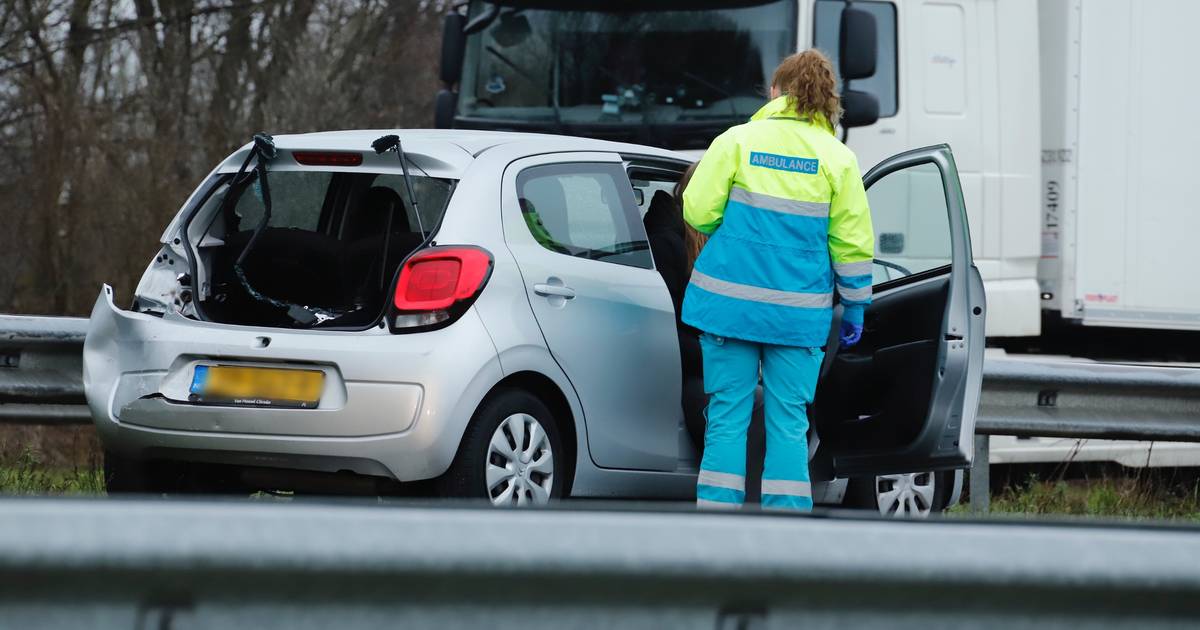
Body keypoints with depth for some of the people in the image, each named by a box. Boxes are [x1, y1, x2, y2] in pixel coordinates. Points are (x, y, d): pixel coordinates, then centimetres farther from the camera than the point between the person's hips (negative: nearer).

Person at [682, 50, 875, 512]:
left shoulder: (737, 141, -2)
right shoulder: (837, 158, 1)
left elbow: (698, 213, -4)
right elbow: (852, 243, 2)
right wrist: (854, 308, 13)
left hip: (731, 301, -1)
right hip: (799, 312, 1)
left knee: (727, 416, 5)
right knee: (789, 422, 5)